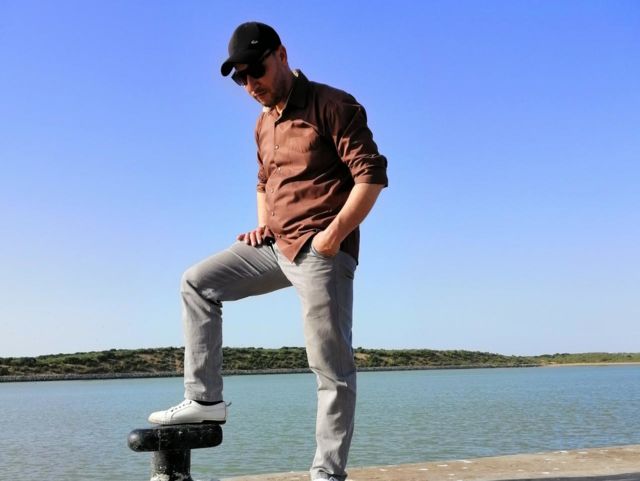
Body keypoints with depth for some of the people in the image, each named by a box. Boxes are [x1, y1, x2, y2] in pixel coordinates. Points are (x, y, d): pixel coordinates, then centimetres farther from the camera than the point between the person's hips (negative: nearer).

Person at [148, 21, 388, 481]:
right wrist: (262, 223, 11)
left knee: (332, 366, -5)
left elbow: (372, 173, -15)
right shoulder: (264, 123, 16)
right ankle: (204, 398, 8)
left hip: (321, 251, -8)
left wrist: (334, 234, -20)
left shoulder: (332, 106, -8)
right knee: (197, 283, 7)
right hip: (275, 245, 8)